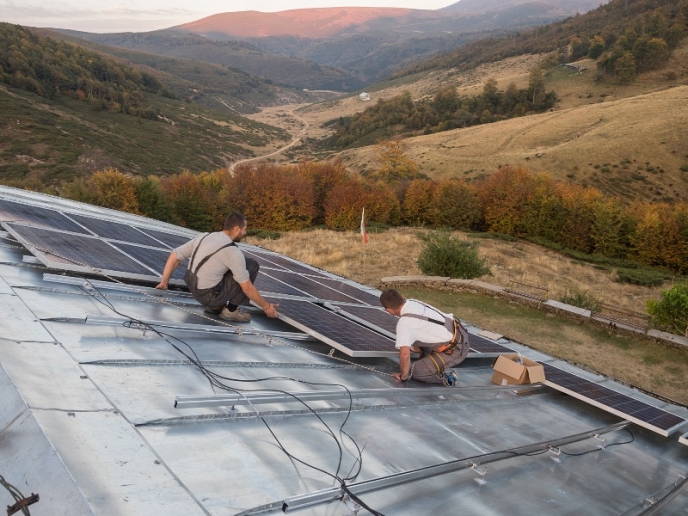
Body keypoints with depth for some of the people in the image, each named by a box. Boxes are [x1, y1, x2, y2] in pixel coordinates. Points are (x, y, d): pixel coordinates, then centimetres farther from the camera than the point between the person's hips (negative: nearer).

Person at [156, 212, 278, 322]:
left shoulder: (204, 237, 1)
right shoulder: (233, 252, -20)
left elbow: (174, 255, 7)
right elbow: (247, 288, -16)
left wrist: (164, 282, 17)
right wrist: (266, 306, -3)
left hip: (196, 290, 7)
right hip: (210, 295, -7)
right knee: (252, 265, -2)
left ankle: (215, 305, 18)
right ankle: (231, 310, 4)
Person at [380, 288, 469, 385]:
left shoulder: (404, 323, -22)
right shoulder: (413, 302, 3)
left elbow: (405, 354, -30)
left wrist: (403, 376, -12)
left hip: (455, 351, -9)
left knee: (415, 372, -3)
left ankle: (446, 378, -7)